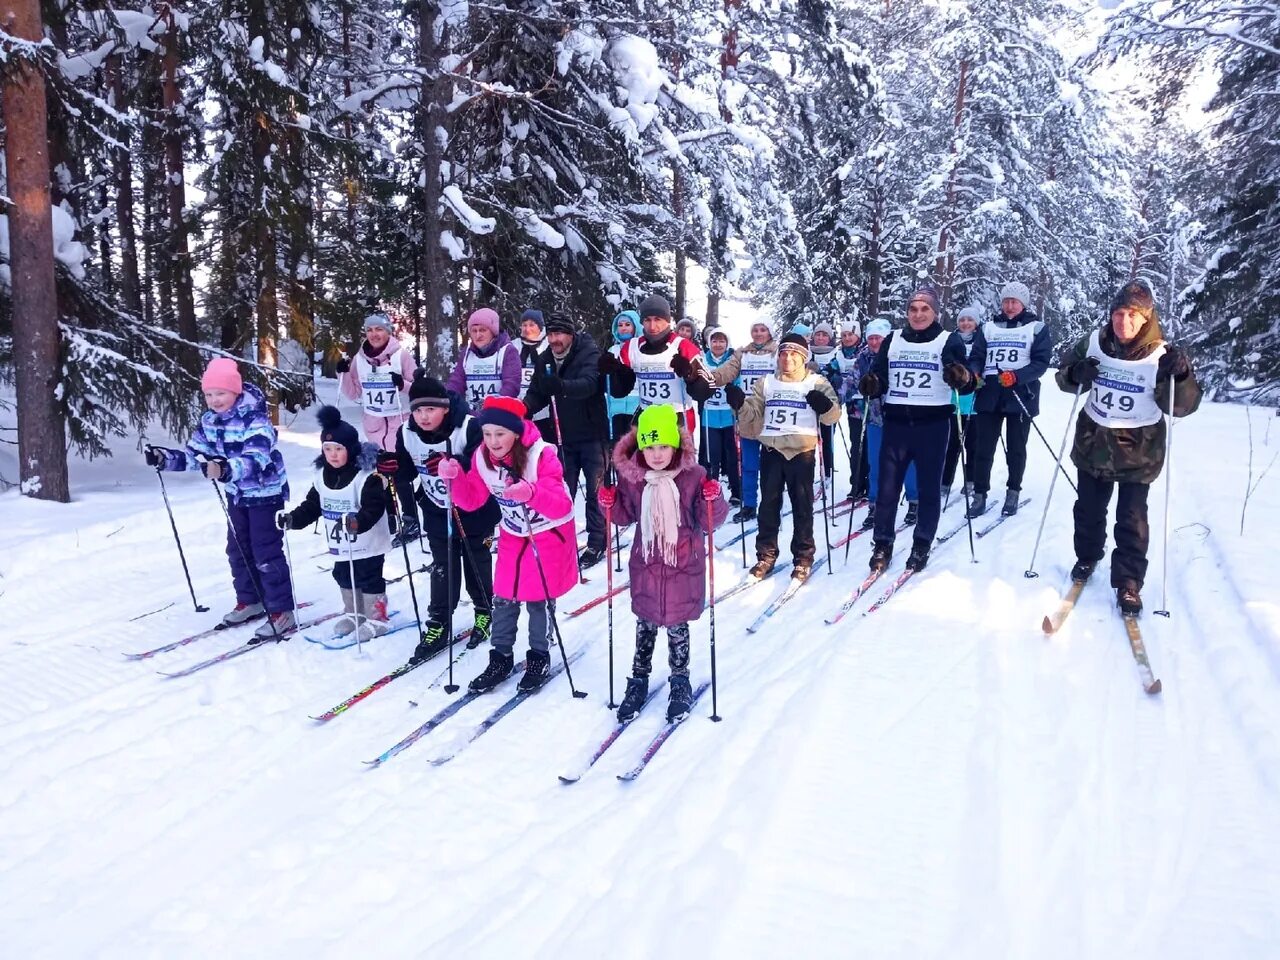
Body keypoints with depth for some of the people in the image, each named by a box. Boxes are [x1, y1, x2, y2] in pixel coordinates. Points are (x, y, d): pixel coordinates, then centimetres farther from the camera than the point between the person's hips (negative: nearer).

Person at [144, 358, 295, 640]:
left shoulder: (255, 420, -25)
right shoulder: (209, 421, -1)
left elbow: (256, 460, -38)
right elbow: (194, 454, 5)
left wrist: (225, 469, -55)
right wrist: (165, 458, -12)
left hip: (266, 493, -8)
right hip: (237, 494, 8)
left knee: (266, 553, -8)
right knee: (238, 551, 16)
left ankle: (282, 613, -1)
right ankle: (250, 602, 32)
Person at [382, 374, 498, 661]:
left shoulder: (469, 427, -26)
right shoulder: (407, 434, -12)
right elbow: (405, 473, -1)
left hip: (474, 513, -3)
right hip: (437, 516, 3)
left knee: (477, 566, 14)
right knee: (443, 571, 8)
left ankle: (485, 612, 36)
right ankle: (438, 625, 20)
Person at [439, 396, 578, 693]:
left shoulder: (541, 456, -28)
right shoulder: (482, 457, -12)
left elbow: (561, 507, -33)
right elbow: (472, 500, -6)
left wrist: (532, 493, -51)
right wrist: (455, 477, -25)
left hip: (550, 535, -4)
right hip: (513, 535, 5)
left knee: (540, 598, 5)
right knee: (504, 597, 7)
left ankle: (540, 658, 24)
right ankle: (501, 658, 23)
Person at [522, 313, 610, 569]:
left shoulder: (589, 353, -15)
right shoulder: (545, 359, 4)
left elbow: (589, 384, -32)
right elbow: (537, 393, 5)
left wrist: (560, 385, -49)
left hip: (592, 434, -6)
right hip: (564, 436, 6)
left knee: (594, 490, 2)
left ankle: (596, 544, 11)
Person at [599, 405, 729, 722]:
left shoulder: (693, 475, -13)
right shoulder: (631, 476, -5)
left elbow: (709, 521, -9)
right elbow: (626, 516, 11)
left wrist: (714, 500, -27)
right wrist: (611, 504, -8)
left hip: (684, 565, -2)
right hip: (645, 564, 2)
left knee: (677, 625, 10)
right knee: (645, 623, 15)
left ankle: (680, 682, 31)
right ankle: (638, 680, 31)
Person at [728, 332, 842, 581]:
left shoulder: (816, 383, 4)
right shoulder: (766, 383, 12)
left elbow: (833, 414, -3)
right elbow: (753, 416, 12)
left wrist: (824, 405, -23)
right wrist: (740, 403, -6)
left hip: (802, 451, -2)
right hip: (771, 450, 3)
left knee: (802, 506, 3)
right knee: (769, 504, 7)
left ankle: (803, 558, 11)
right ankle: (766, 556, 16)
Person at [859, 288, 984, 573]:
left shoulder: (949, 341, 3)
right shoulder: (892, 340, 11)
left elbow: (968, 381, -4)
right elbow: (879, 377, 12)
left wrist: (963, 378, -27)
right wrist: (870, 386, -10)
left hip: (932, 425, -2)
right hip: (896, 423, 2)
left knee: (929, 487, 5)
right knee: (887, 486, 2)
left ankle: (921, 546, 16)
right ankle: (882, 544, 14)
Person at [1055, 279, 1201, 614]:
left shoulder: (1161, 354, -14)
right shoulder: (1093, 343, -6)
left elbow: (1181, 406, -13)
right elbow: (1064, 374, 7)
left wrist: (1181, 376, -32)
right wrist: (1076, 374, -16)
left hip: (1138, 451, -3)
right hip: (1093, 444, 3)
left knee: (1132, 518, 0)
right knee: (1089, 508, 18)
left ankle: (1129, 582, 12)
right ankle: (1087, 557, 40)